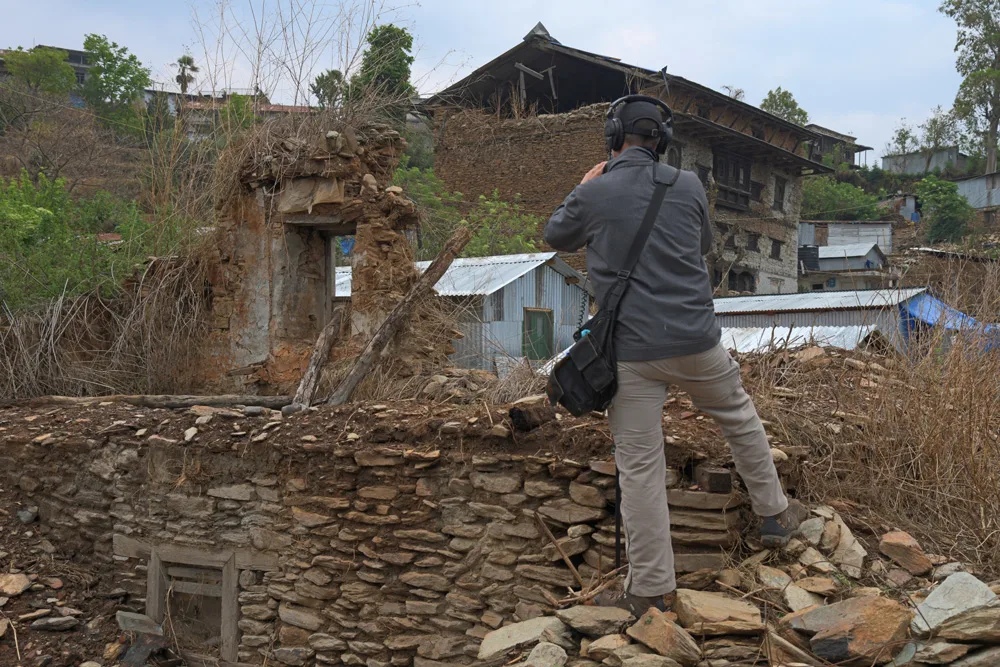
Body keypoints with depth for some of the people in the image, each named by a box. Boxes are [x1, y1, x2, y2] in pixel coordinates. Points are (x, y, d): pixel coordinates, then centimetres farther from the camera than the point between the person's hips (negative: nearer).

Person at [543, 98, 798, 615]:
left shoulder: (593, 194, -6)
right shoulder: (687, 185, 1)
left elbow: (556, 237, 14)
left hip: (632, 353, -2)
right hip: (696, 340, 2)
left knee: (639, 467, 4)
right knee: (741, 421, 26)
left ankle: (649, 588, 10)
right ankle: (774, 516, 40)